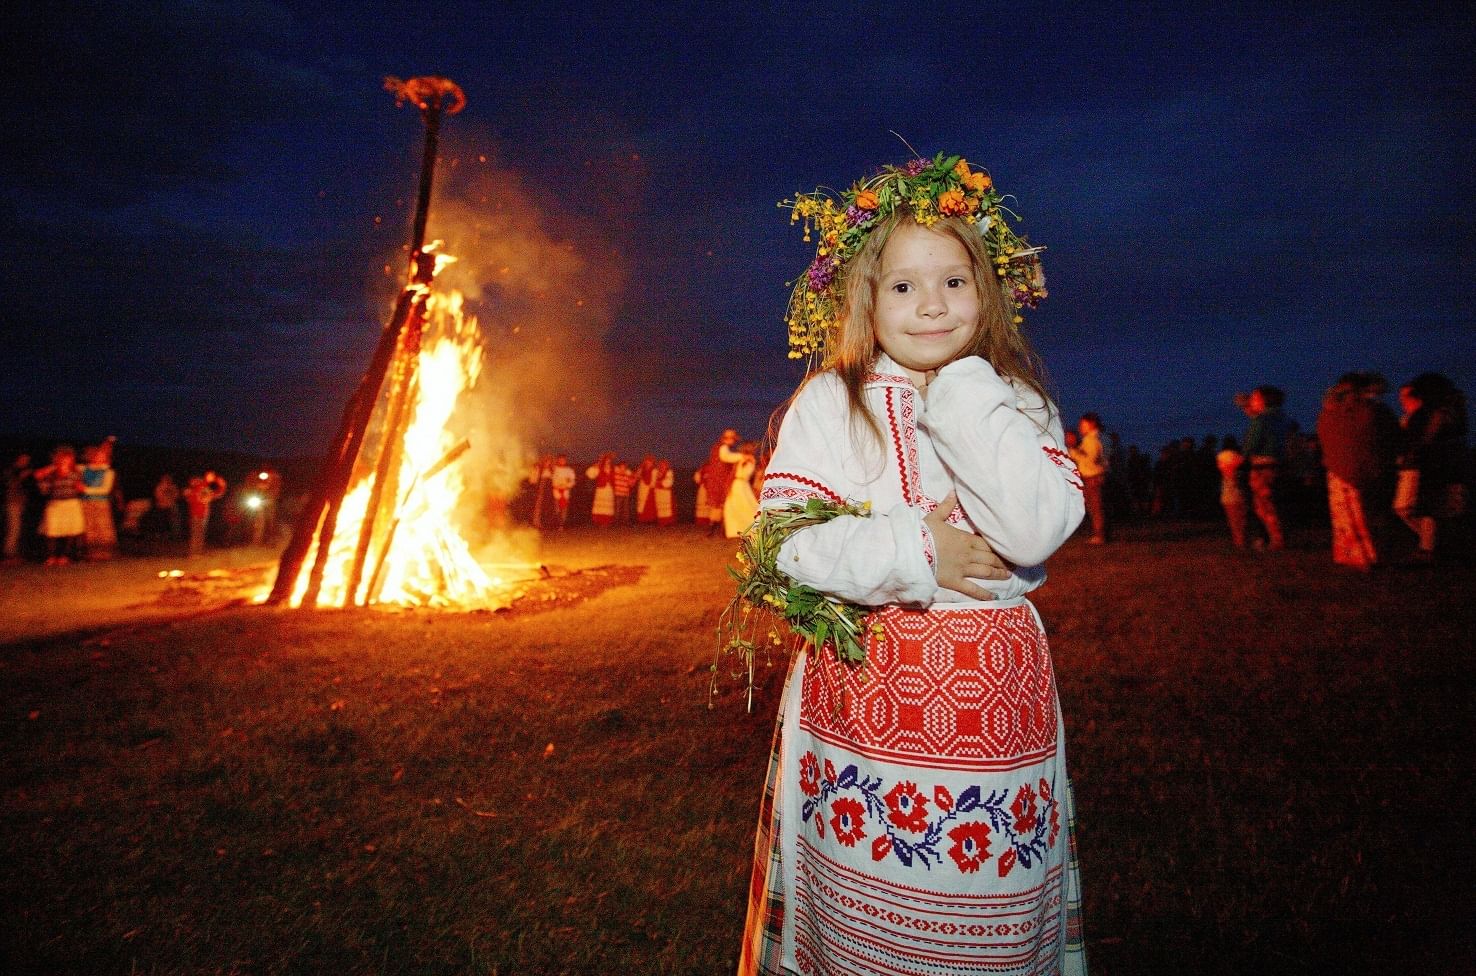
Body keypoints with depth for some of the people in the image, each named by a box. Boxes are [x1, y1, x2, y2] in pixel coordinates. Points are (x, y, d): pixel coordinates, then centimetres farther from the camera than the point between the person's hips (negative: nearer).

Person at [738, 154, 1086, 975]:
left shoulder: (1020, 404, 5)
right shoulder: (831, 401, 0)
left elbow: (1037, 530, -13)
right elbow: (784, 538, -8)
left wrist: (962, 396, -13)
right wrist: (916, 555, -14)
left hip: (995, 688, 2)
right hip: (863, 684, -1)